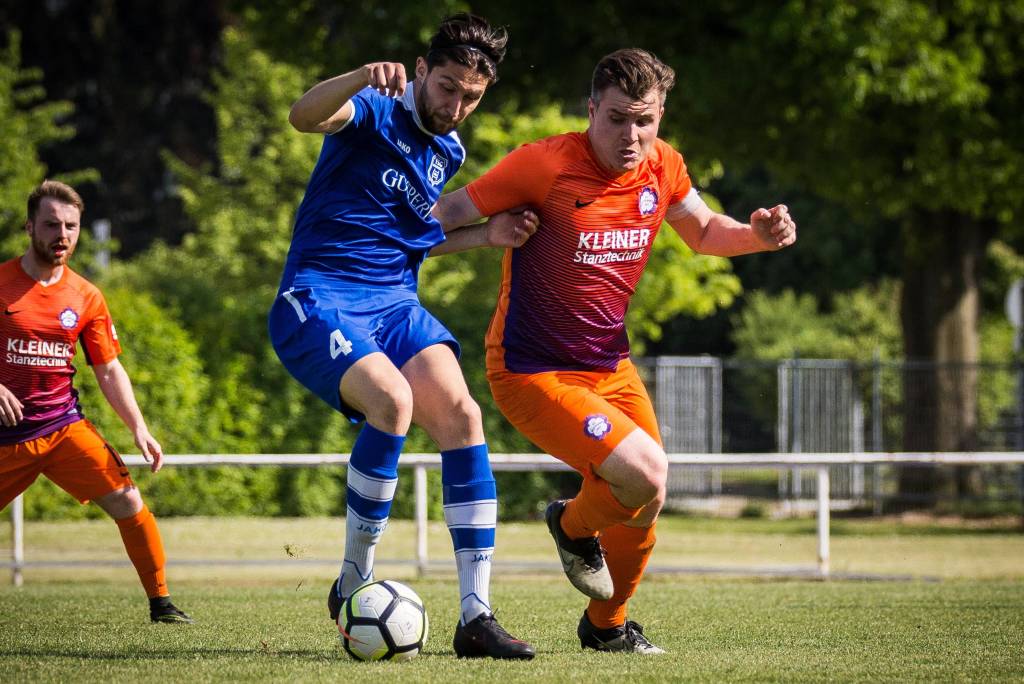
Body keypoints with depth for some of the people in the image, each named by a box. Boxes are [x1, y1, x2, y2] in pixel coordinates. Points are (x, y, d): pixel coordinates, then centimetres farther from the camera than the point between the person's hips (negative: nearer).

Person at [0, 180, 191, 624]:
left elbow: (109, 370, 9)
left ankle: (161, 603, 1)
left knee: (128, 502, -10)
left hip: (64, 426, 2)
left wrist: (139, 428, 0)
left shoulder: (86, 298, 4)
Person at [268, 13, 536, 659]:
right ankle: (353, 584, -15)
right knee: (392, 399, -32)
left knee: (460, 413, -17)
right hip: (318, 301, -7)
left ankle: (476, 616, -17)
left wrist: (487, 235, 16)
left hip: (395, 303, 7)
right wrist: (362, 77, -48)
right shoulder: (377, 111, -6)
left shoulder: (448, 152, 16)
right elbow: (304, 116, -29)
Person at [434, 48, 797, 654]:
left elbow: (703, 230, 16)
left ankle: (606, 625, 41)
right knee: (646, 475, -23)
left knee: (642, 512, 12)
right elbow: (447, 215, -13)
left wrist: (758, 235, -3)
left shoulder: (662, 167, -3)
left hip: (611, 366, 7)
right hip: (533, 372, -7)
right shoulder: (545, 165, -21)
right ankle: (573, 525, 12)